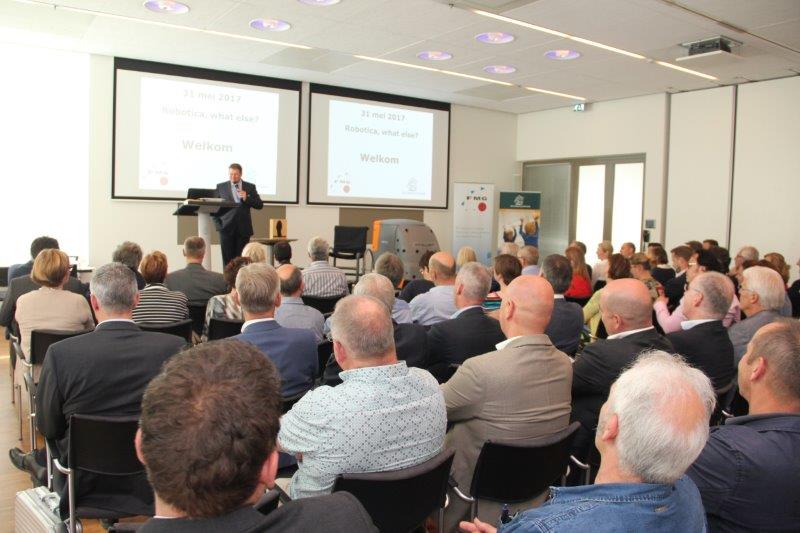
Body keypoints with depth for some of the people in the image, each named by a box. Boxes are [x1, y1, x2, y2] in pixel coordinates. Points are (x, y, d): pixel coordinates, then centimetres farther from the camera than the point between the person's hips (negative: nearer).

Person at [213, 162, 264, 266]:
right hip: (227, 228, 0)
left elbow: (259, 205, 6)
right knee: (227, 259, -2)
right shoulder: (221, 187, 9)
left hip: (243, 229, 0)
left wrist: (246, 198, -10)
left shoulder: (250, 187, 9)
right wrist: (218, 224, 0)